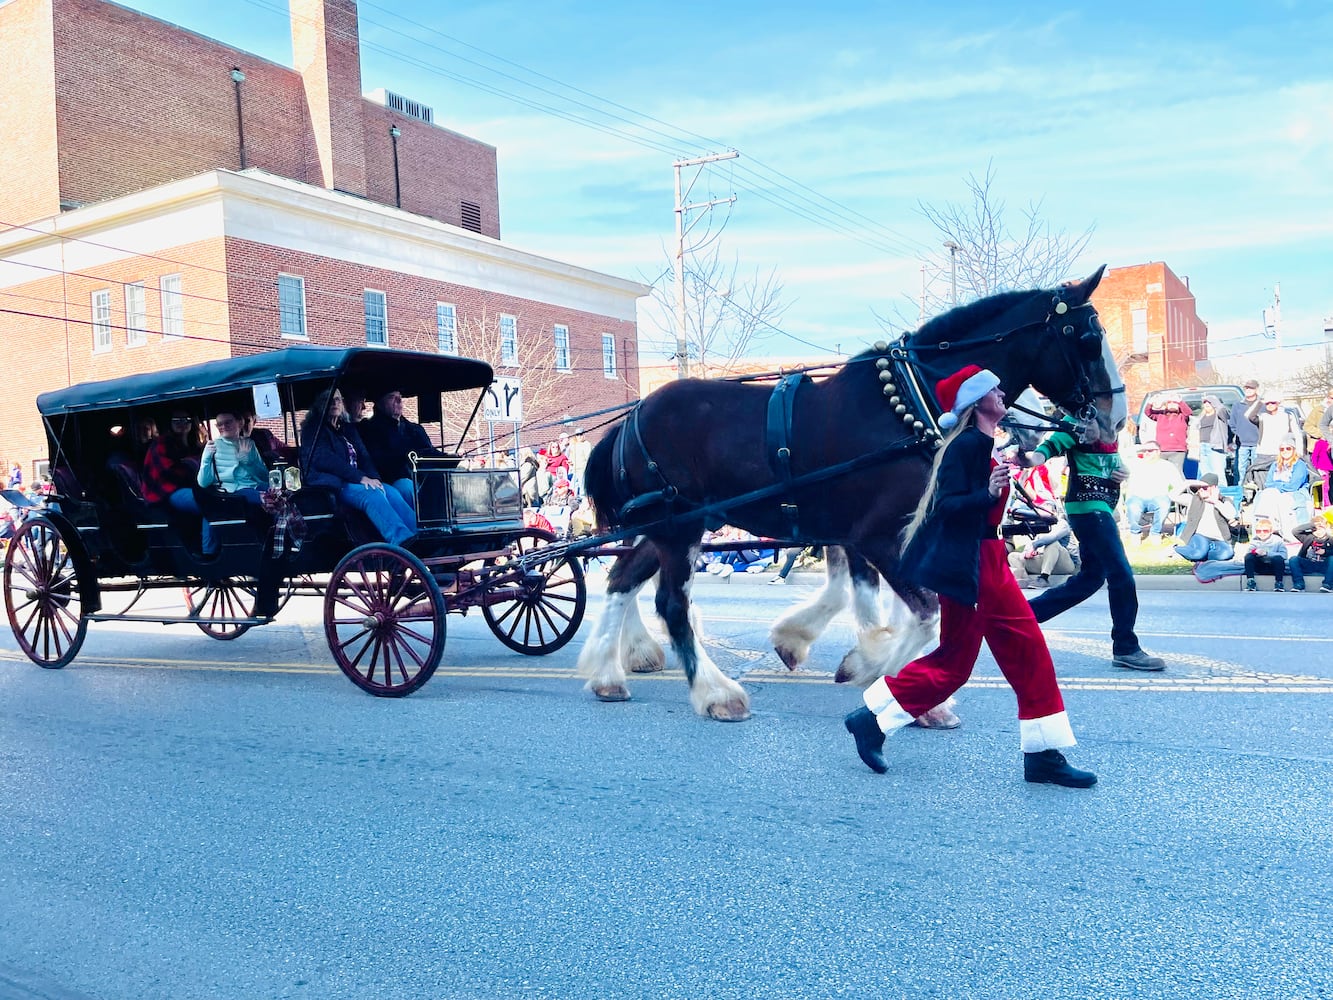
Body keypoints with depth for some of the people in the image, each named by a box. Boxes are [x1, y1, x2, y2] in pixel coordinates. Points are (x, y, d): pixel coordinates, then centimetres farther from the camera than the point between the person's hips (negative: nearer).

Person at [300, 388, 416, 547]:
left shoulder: (348, 429, 26)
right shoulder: (313, 429, 6)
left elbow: (364, 456, 15)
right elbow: (324, 459, -10)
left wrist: (373, 477, -9)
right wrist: (360, 477, -19)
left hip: (354, 480, 6)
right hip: (331, 484, -6)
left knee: (391, 493, -24)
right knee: (372, 494, -34)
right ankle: (402, 541, -55)